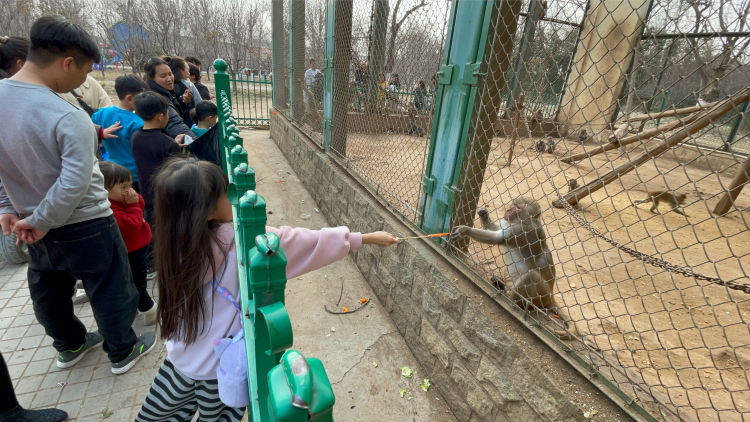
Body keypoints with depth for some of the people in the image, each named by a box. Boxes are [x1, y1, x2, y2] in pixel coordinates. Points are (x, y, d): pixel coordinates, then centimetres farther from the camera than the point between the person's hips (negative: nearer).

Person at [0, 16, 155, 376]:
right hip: (85, 226, -7)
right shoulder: (70, 119, -26)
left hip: (37, 227, 8)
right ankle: (122, 352, 29)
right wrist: (41, 221, -14)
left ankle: (69, 345, 46)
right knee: (109, 289, 12)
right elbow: (75, 183, -28)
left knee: (48, 288, 25)